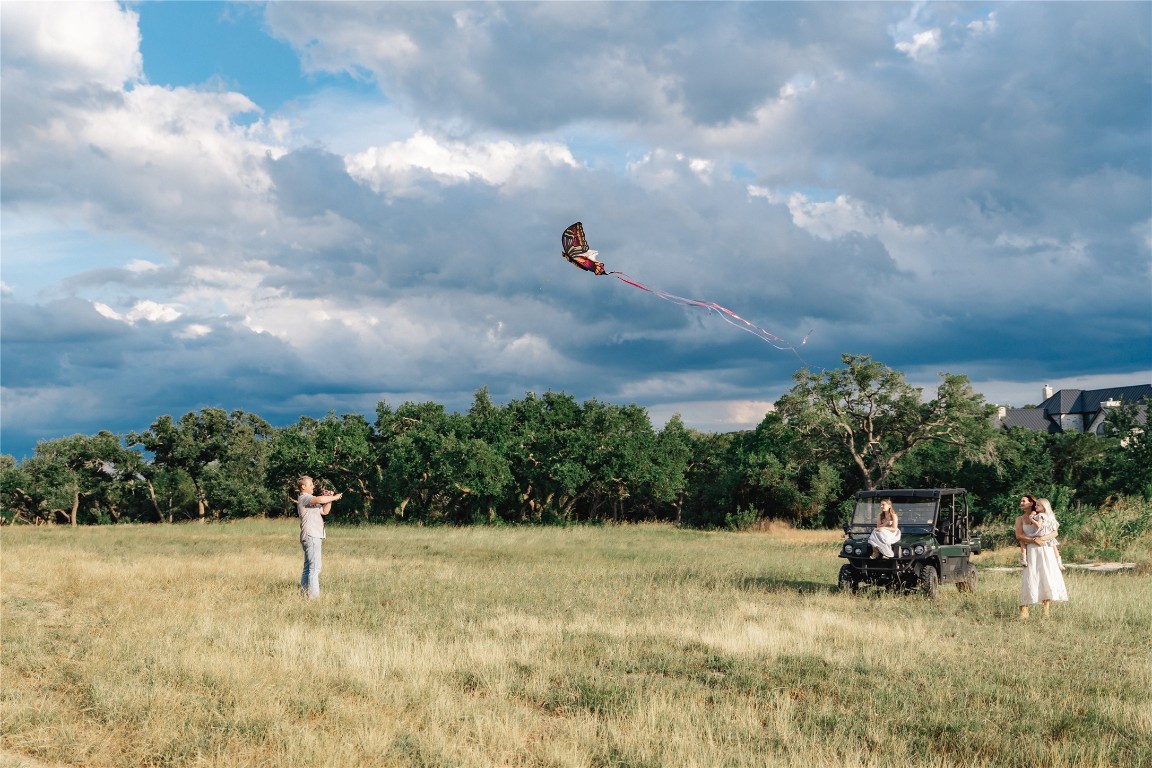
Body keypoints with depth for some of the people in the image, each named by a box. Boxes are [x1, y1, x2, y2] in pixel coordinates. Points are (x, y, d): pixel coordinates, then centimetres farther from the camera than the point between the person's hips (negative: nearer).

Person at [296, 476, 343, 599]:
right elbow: (320, 499, -29)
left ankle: (304, 594, 14)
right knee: (315, 567, -13)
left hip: (315, 537, 11)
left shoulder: (309, 499, 24)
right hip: (311, 536, -11)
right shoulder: (304, 498, -9)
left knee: (308, 567, 11)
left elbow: (324, 511, 22)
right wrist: (334, 497, -16)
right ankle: (314, 596, -16)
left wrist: (329, 499, 8)